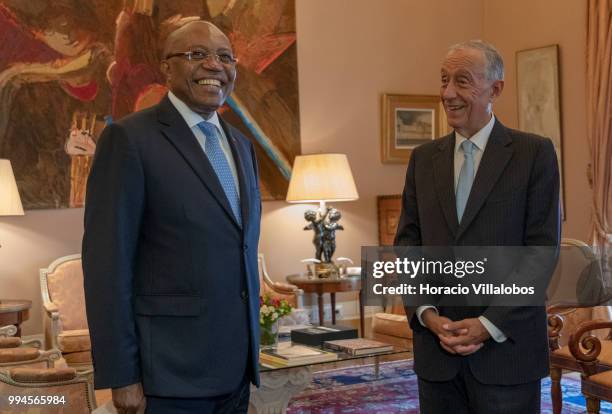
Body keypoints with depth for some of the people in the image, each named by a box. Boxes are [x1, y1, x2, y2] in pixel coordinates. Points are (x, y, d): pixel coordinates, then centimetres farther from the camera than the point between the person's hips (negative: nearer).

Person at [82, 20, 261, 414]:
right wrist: (121, 377, -16)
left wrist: (251, 344, 15)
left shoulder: (242, 145, 12)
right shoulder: (130, 138, -9)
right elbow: (107, 262, -13)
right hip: (170, 368, -6)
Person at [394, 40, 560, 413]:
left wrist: (490, 324, -13)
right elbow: (407, 243, 7)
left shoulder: (535, 154, -3)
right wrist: (427, 314, -7)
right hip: (435, 348, 3)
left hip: (506, 347, -3)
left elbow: (542, 250, -7)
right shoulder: (423, 158, 9)